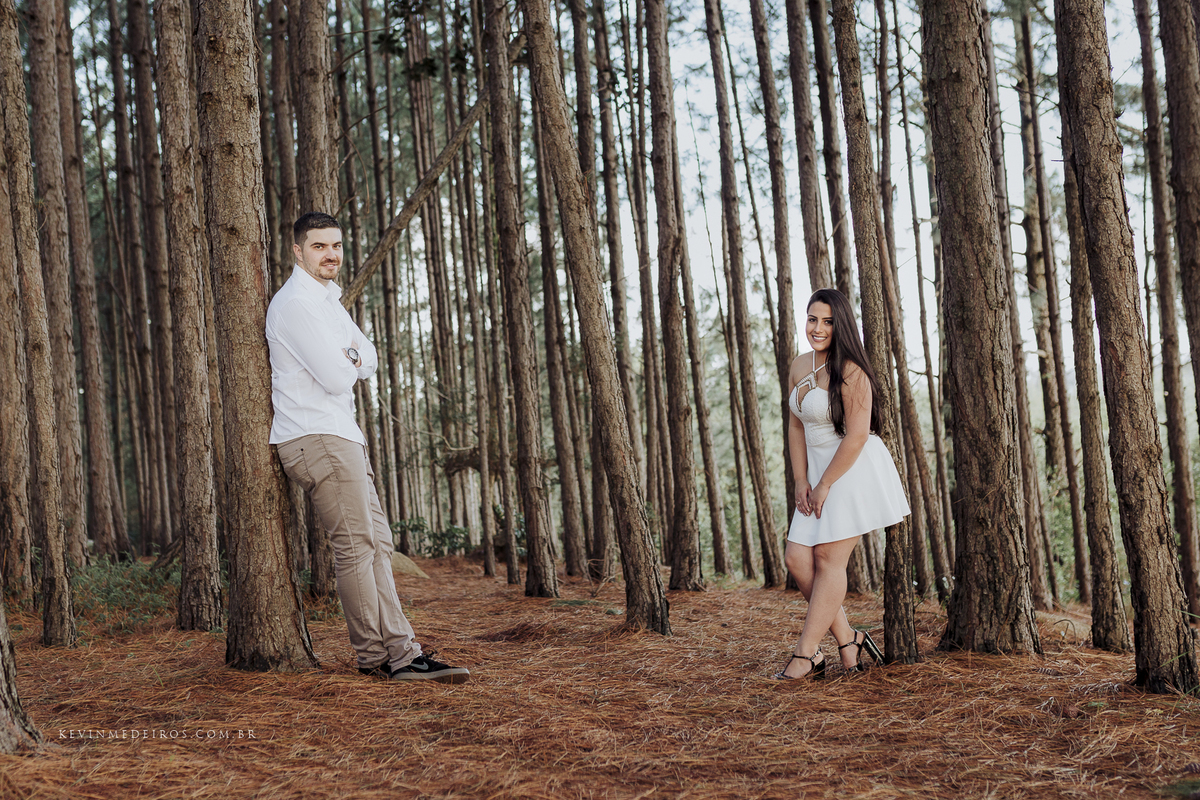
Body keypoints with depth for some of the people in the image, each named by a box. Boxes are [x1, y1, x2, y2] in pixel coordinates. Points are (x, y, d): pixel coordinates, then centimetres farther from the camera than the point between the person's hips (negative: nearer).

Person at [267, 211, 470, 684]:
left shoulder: (327, 300, 21)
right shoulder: (296, 303, -12)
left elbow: (369, 360, 18)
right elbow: (336, 378, -18)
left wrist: (350, 360, -3)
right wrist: (349, 366, 4)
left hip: (342, 436, 10)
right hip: (316, 437, -10)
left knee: (377, 543, 6)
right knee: (356, 545, -9)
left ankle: (401, 653, 6)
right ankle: (376, 657, -4)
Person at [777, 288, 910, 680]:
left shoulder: (850, 371, -15)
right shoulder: (800, 365, 9)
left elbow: (856, 436, -18)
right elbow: (796, 426, 13)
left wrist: (824, 485, -14)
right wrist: (801, 480, 4)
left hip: (855, 471, -8)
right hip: (820, 472, 8)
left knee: (829, 559, -6)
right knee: (797, 559, 0)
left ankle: (805, 655, -1)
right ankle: (848, 640, 11)